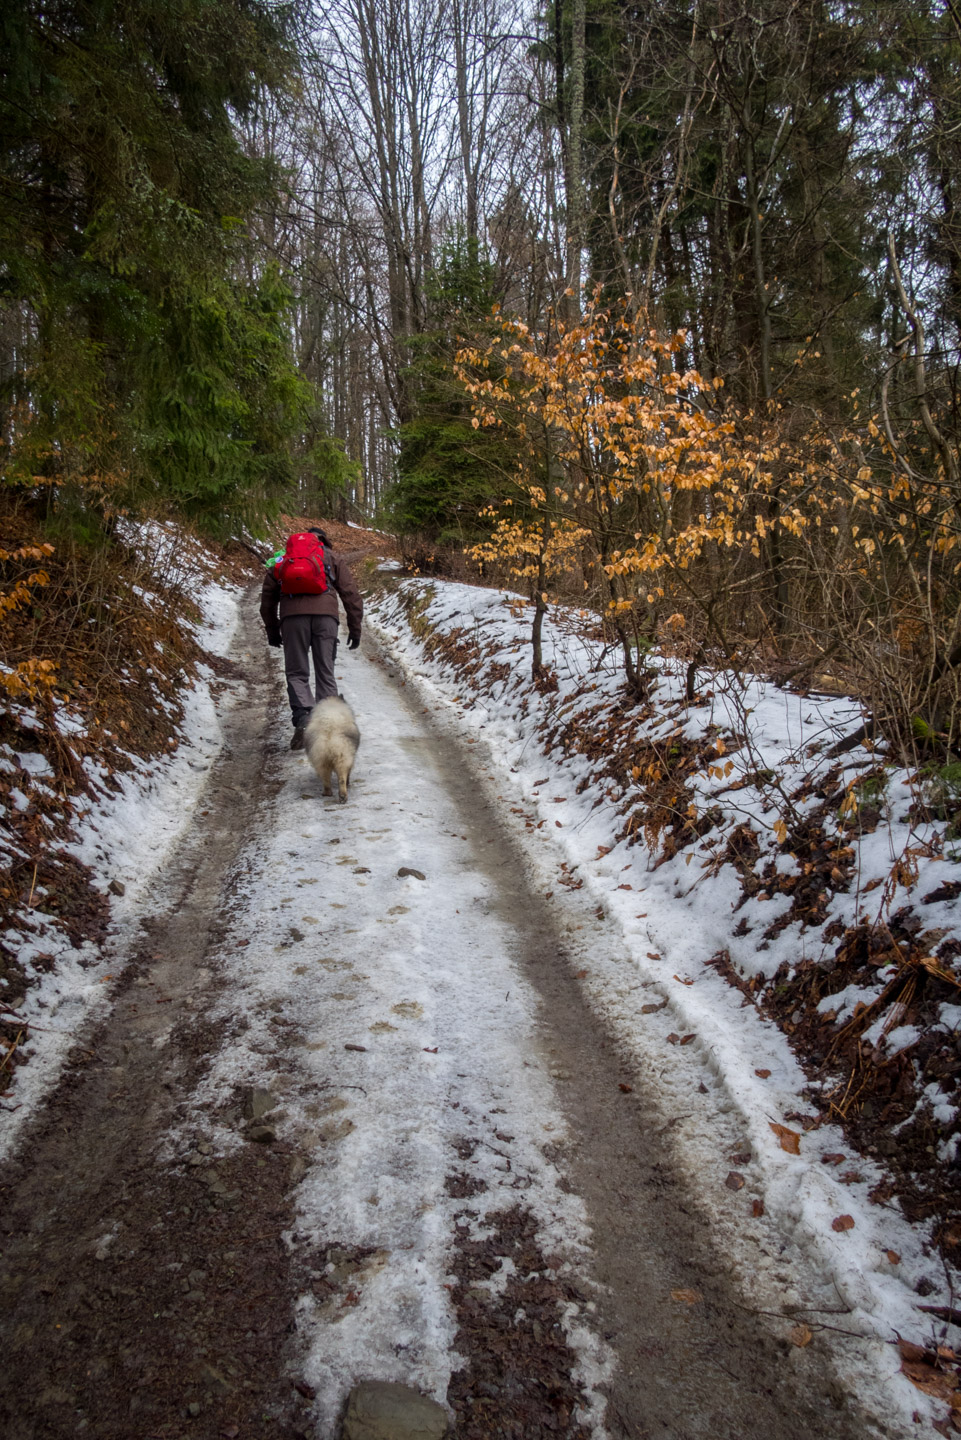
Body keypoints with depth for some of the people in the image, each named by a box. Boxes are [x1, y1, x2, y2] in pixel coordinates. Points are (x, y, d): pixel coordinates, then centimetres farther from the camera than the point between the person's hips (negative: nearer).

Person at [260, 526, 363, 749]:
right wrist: (355, 629, 17)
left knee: (296, 673, 5)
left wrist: (272, 631, 29)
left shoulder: (284, 559, 27)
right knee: (325, 672, 8)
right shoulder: (332, 559, 24)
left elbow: (267, 597, 23)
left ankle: (303, 717, -18)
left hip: (292, 616, 0)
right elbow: (351, 594, 15)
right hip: (325, 615, 0)